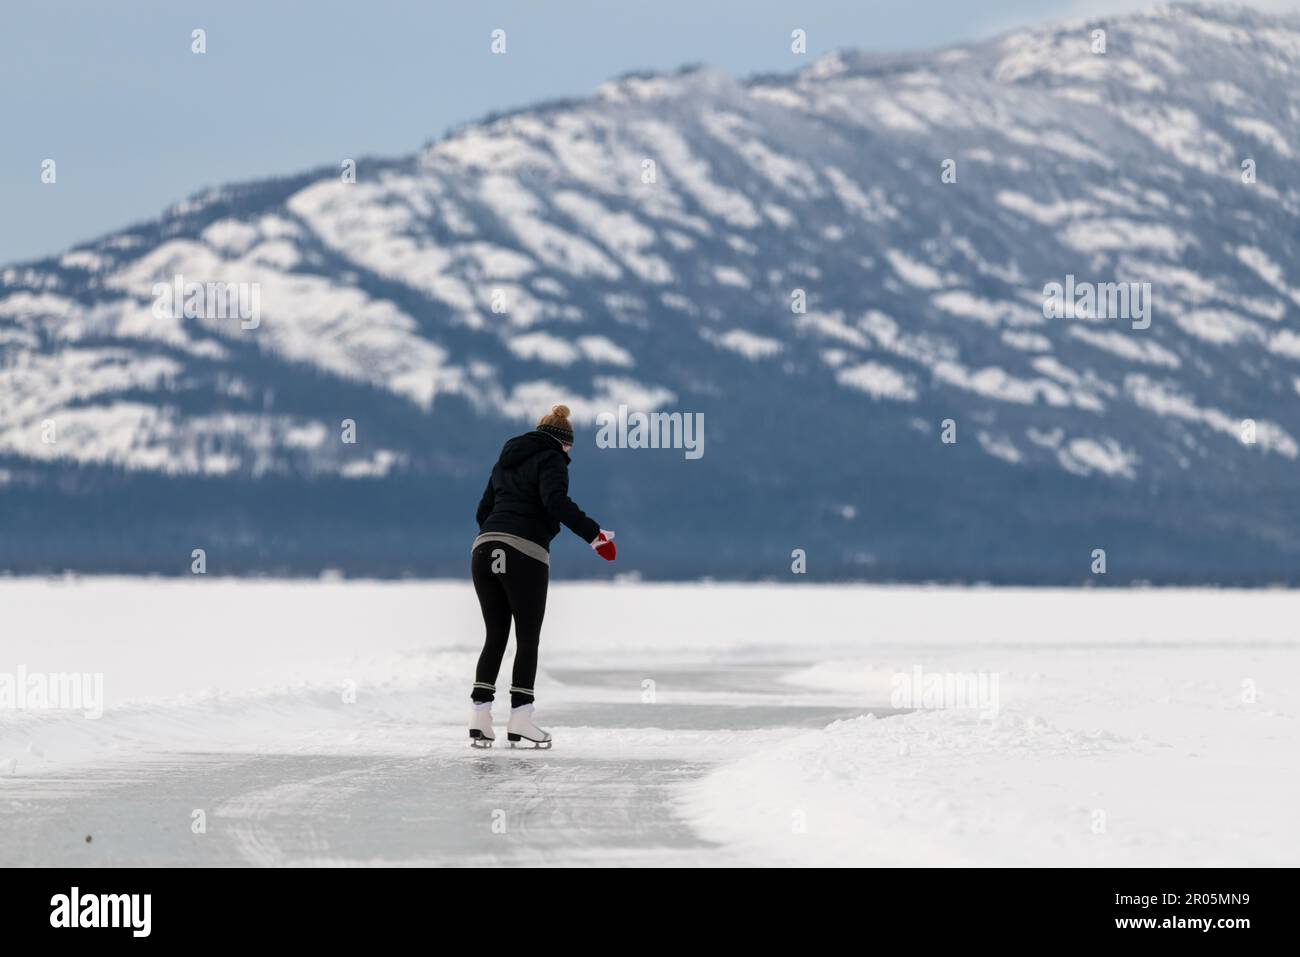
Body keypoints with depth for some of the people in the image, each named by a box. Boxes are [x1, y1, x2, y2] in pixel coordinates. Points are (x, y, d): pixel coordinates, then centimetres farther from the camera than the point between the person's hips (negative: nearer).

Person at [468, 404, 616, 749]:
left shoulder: (506, 461, 23)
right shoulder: (551, 460, 2)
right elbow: (556, 501, -18)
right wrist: (594, 535, -22)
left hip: (484, 550, 6)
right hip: (524, 555, -6)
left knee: (495, 637, 13)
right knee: (528, 639, 2)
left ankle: (479, 720, 6)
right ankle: (519, 723, 0)